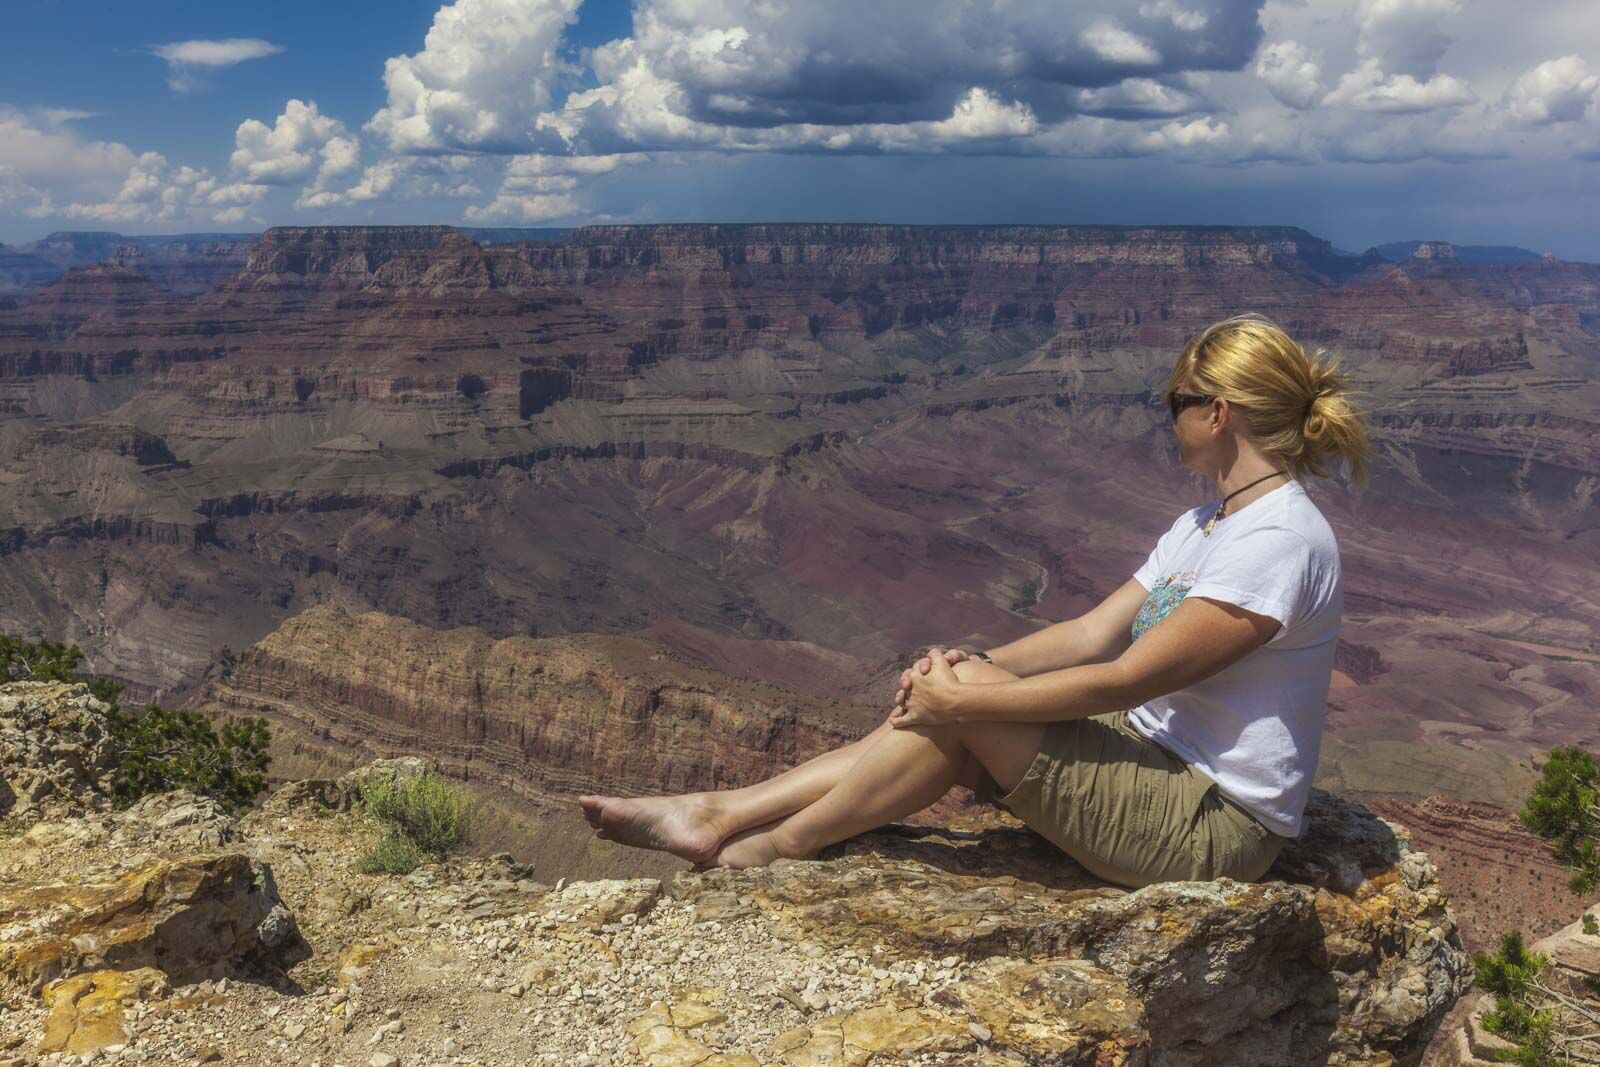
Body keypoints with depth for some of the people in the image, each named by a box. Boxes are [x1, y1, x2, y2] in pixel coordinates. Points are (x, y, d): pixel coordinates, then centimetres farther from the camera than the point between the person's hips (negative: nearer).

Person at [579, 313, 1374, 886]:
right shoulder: (1203, 525, 13)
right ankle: (717, 816, -3)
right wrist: (970, 665, -8)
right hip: (1161, 766, 9)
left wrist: (966, 696, -19)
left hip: (1216, 826, -9)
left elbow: (1123, 679, -23)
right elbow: (1093, 634, 7)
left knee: (963, 710, -20)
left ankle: (771, 850, -5)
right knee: (941, 709, -7)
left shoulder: (1280, 542, -20)